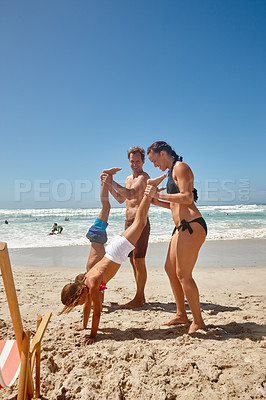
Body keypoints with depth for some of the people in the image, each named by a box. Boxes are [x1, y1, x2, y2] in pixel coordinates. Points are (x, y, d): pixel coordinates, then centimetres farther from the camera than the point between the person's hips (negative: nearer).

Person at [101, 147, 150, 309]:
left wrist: (112, 182, -21)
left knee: (139, 261, -6)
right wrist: (108, 186, 19)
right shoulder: (129, 178, 18)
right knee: (133, 260, 12)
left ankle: (138, 299, 4)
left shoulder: (144, 177, -9)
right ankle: (140, 296, 22)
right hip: (129, 223, 9)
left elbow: (130, 194, -25)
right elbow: (121, 199, 27)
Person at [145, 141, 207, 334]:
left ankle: (198, 322, 10)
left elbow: (188, 198, -20)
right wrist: (154, 200, 16)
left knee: (183, 274, -5)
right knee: (170, 269, 14)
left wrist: (159, 194, -15)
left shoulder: (180, 167, -7)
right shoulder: (172, 171, 21)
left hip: (192, 226, -10)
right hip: (182, 227, 10)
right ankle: (181, 315, 27)